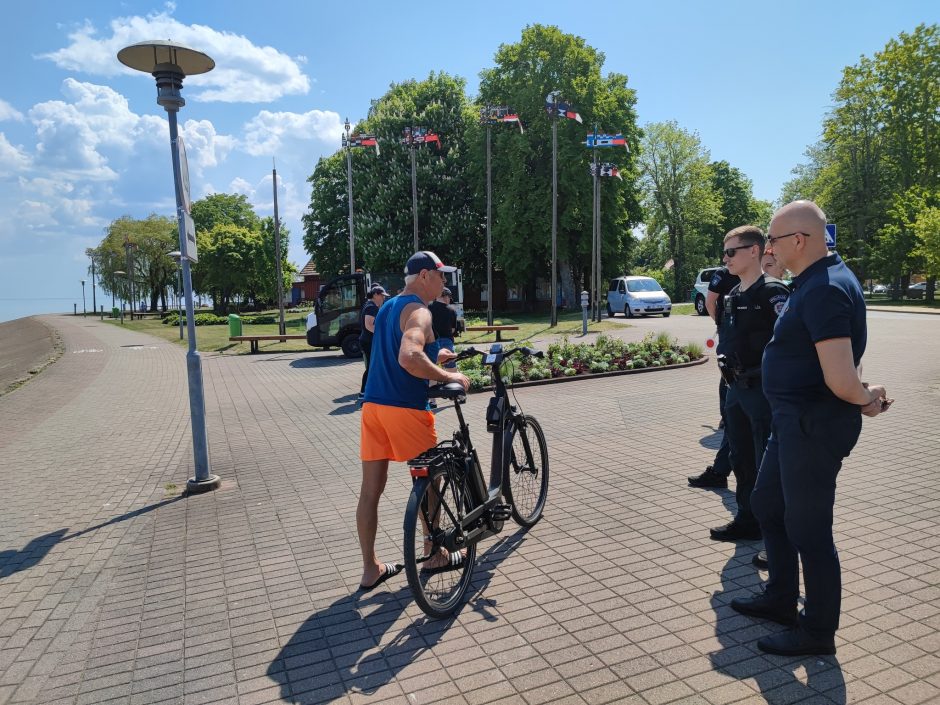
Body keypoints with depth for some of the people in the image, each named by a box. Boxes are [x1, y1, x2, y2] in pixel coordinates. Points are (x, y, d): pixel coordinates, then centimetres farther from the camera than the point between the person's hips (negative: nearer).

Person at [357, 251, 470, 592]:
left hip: (373, 405, 8)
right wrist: (448, 376, -19)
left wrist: (434, 357, 26)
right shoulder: (418, 311, -12)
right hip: (405, 409, -8)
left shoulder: (388, 307, 18)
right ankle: (434, 554, 27)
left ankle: (370, 569, 20)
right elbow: (409, 358, -30)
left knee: (370, 490, 9)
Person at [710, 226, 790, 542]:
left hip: (764, 389, -8)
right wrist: (725, 362, 11)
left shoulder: (773, 291, -13)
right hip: (736, 388, 8)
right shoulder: (733, 296, 13)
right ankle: (747, 520, 31)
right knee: (741, 460, 16)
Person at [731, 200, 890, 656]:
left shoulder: (824, 291, -23)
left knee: (807, 529, 3)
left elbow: (841, 380, -29)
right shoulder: (817, 281, 10)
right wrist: (864, 396, 10)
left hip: (814, 426, -11)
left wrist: (865, 399, -10)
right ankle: (780, 599, 37)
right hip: (796, 420, 11)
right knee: (767, 505, 21)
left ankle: (818, 632, 22)